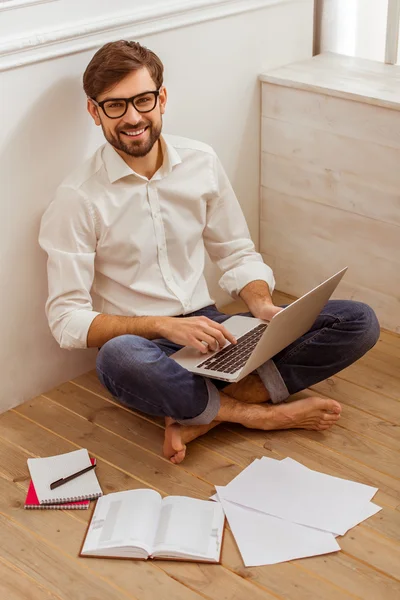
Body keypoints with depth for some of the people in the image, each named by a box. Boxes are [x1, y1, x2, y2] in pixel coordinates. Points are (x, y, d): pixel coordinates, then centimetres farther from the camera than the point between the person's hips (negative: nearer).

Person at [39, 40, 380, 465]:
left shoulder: (200, 162, 3)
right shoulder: (77, 198, -10)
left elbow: (236, 253, 13)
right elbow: (67, 319, -13)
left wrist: (262, 306, -9)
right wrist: (164, 326, -24)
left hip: (208, 330, 5)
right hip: (144, 346, -4)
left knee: (358, 322, -11)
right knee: (120, 358, -43)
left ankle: (200, 415, -20)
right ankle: (258, 413, -16)